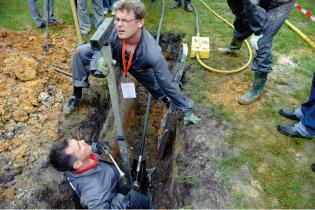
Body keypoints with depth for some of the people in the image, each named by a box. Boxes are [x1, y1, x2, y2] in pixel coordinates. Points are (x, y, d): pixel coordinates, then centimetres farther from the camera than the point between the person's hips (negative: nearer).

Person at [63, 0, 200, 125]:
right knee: (81, 52, -16)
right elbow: (99, 49, -18)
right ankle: (77, 95, 0)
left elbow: (168, 85, -33)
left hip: (139, 68, -1)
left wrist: (187, 111, -23)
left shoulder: (152, 54, -45)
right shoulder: (114, 31, -39)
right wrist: (99, 60, -45)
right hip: (116, 57, 2)